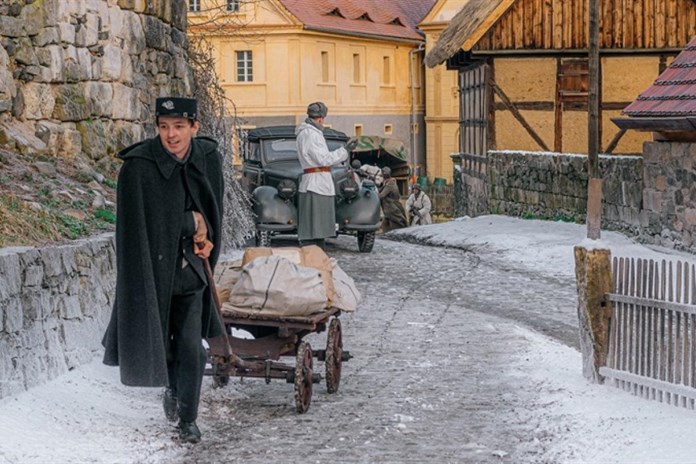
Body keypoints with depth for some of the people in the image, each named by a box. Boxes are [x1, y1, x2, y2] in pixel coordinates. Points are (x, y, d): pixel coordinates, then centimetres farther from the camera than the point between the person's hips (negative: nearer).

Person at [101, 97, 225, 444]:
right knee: (159, 340, 10)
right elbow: (141, 219, -18)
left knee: (191, 348, 0)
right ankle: (172, 387, 40)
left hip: (189, 269, 2)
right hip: (152, 268, -2)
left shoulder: (208, 158, -3)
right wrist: (191, 222, -12)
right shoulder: (138, 165, -17)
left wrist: (204, 237, -6)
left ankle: (188, 419, 13)